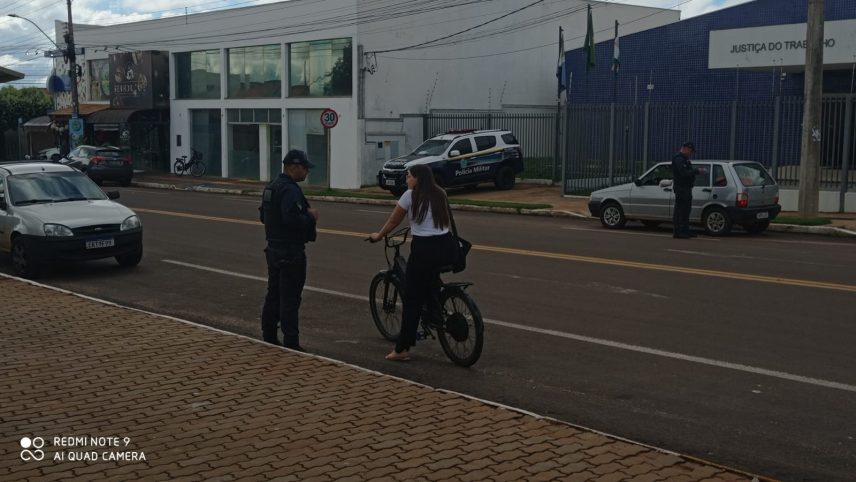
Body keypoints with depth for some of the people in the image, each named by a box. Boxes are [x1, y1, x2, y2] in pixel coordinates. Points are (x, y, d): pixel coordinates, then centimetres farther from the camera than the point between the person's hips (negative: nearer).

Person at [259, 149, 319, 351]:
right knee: (290, 298, -5)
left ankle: (269, 336, 24)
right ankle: (291, 342, -1)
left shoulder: (271, 187, 13)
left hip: (273, 248, 10)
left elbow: (263, 216, 19)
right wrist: (310, 216, -13)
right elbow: (293, 219, -30)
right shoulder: (290, 190, -19)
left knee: (273, 294, 16)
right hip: (290, 251, -10)